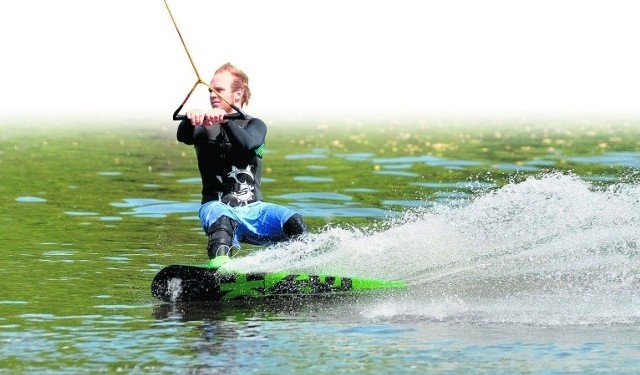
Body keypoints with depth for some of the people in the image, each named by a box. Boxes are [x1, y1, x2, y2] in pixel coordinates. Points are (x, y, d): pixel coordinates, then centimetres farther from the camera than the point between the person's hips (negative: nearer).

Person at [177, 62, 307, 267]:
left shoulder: (254, 125, 10)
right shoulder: (204, 126, 9)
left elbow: (247, 144, -15)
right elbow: (184, 137, -15)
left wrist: (224, 120, -36)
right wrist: (190, 120, -40)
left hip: (254, 208, 2)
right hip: (218, 206, -2)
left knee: (294, 224, -24)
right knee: (223, 220, -37)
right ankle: (219, 265, -58)